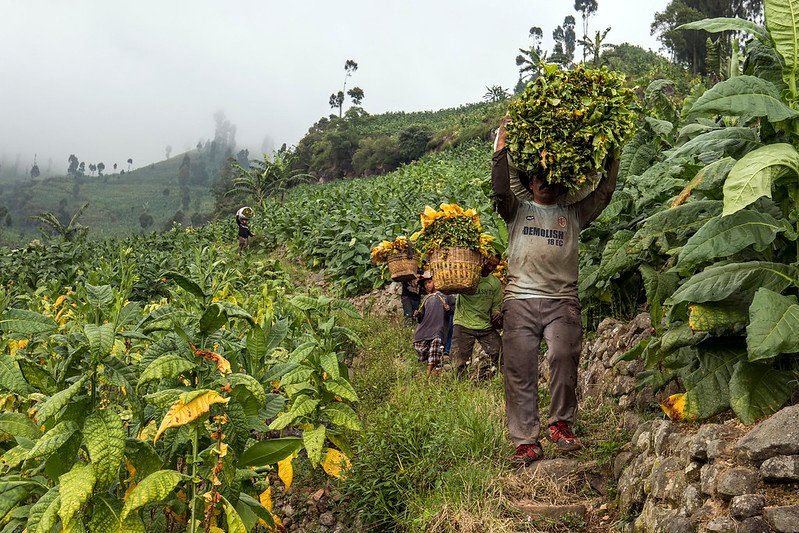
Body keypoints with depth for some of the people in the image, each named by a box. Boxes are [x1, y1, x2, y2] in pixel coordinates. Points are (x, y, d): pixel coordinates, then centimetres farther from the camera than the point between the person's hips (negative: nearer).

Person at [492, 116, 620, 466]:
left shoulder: (574, 214, 21)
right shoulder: (518, 211, 19)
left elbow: (604, 192, 11)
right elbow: (500, 189, 1)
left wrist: (611, 158, 4)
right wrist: (501, 148, -8)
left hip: (562, 300, 0)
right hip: (520, 299, 0)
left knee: (564, 357, -23)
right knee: (519, 371, -5)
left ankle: (560, 424, -8)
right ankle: (525, 441, 0)